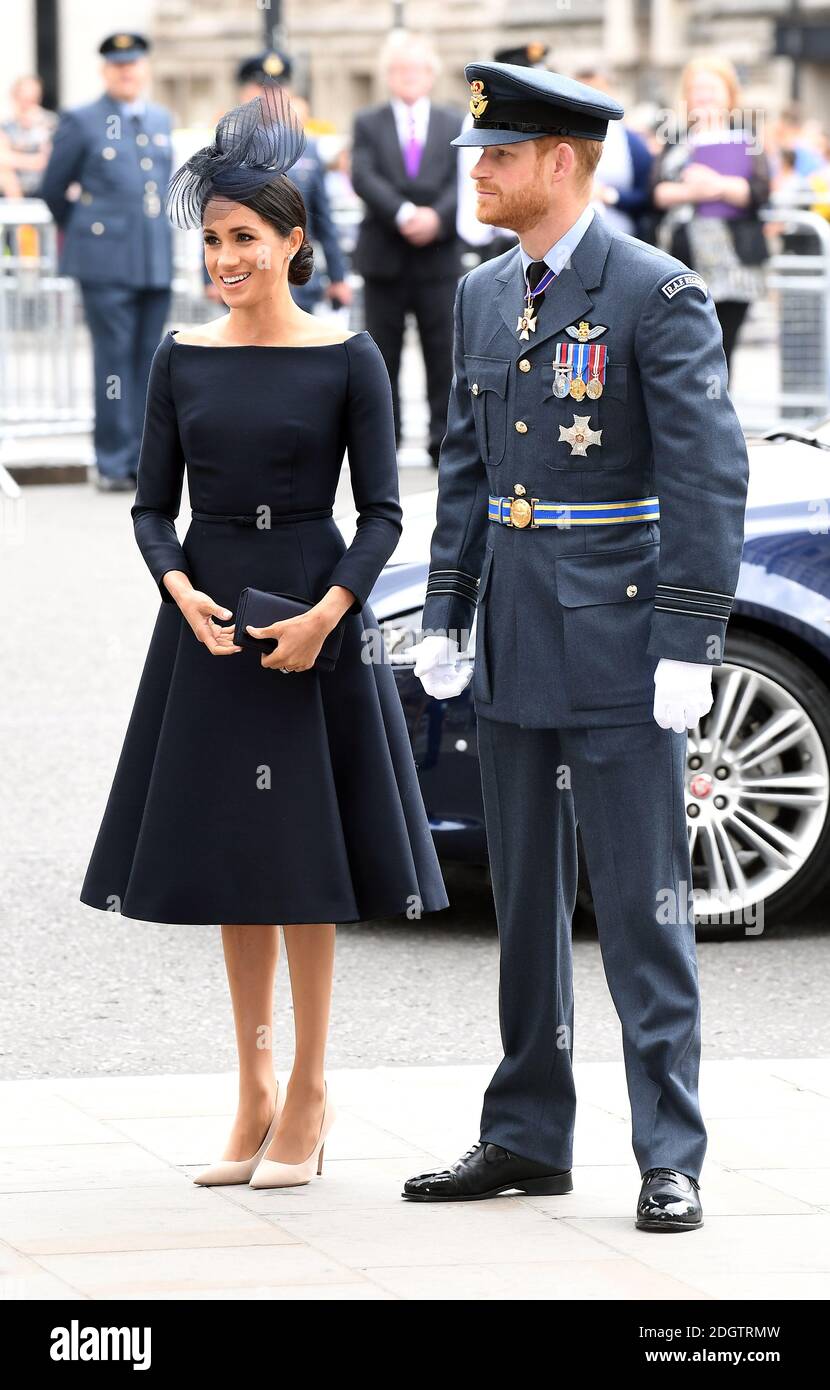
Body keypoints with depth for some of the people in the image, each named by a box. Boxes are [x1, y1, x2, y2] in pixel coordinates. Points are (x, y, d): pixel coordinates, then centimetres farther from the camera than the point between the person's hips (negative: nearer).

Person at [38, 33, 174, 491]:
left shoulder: (161, 120, 14)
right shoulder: (81, 122, -1)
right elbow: (53, 189, 7)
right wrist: (75, 230, 18)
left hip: (156, 260, 5)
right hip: (106, 261, -5)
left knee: (148, 362, 5)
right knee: (114, 358, -6)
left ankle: (141, 462, 10)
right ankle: (113, 464, -2)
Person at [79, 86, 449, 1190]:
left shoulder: (345, 359, -4)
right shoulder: (183, 358, 5)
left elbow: (381, 511, -4)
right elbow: (153, 504, 7)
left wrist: (326, 614, -17)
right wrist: (181, 588, -12)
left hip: (315, 609, -4)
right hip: (208, 615, 4)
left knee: (301, 850, -1)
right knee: (229, 852, 8)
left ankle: (309, 1093, 9)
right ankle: (255, 1090, 17)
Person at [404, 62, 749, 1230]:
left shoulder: (657, 294, -11)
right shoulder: (484, 297, 11)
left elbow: (710, 475, -14)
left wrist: (688, 647, -18)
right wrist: (446, 618, 11)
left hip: (620, 644, -7)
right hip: (516, 646, 7)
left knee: (644, 909, -4)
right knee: (524, 902, 13)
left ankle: (670, 1160, 0)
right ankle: (527, 1138, 22)